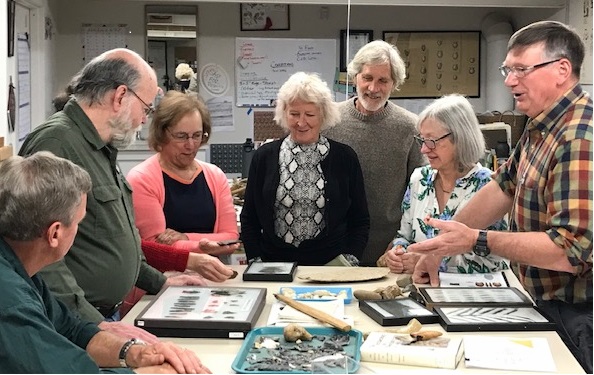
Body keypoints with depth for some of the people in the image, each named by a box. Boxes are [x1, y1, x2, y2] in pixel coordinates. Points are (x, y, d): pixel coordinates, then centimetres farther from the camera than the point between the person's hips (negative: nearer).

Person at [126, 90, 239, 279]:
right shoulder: (140, 179, -4)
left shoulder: (215, 176, 11)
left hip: (209, 277, 4)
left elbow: (231, 237, 6)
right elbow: (154, 245, -8)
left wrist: (187, 239, -11)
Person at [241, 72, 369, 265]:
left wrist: (349, 260, -2)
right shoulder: (264, 156, 7)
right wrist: (256, 263, 0)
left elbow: (360, 220, 10)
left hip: (331, 264, -1)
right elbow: (249, 219, 11)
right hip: (273, 263, 1)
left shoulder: (345, 157, 5)